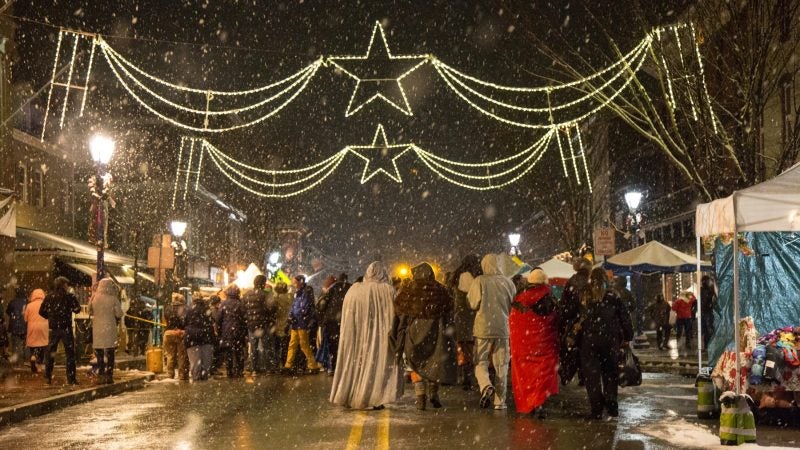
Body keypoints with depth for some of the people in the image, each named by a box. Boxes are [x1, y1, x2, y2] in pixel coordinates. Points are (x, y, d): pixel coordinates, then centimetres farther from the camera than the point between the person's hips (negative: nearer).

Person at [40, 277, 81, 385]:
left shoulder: (49, 297, 3)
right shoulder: (69, 296, -6)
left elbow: (41, 312, 4)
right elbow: (77, 309, -9)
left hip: (53, 328, 3)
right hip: (66, 328, -3)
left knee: (50, 353, 12)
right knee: (70, 353, 3)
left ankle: (47, 377, 11)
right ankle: (71, 378, 1)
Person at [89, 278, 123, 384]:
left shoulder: (94, 299, -4)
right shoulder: (113, 299, -9)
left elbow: (90, 312, 7)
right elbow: (119, 314, -6)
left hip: (97, 329, 1)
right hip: (110, 328, -1)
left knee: (99, 353, 8)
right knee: (110, 353, 8)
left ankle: (100, 376, 6)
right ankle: (109, 376, 7)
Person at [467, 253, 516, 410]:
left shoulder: (479, 281, -7)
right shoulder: (508, 282, 1)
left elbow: (473, 303, -9)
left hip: (483, 328, -2)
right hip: (503, 328, 2)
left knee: (481, 363, 10)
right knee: (501, 366, 9)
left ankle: (486, 386, -17)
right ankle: (500, 401, 9)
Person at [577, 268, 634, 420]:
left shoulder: (583, 296, -1)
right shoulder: (613, 296, -2)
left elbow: (574, 316, -1)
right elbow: (625, 317, 0)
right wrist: (627, 337, 7)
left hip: (588, 340, 0)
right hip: (610, 340, 0)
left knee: (592, 374, 6)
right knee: (610, 373, 14)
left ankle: (596, 410, 3)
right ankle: (611, 406, 13)